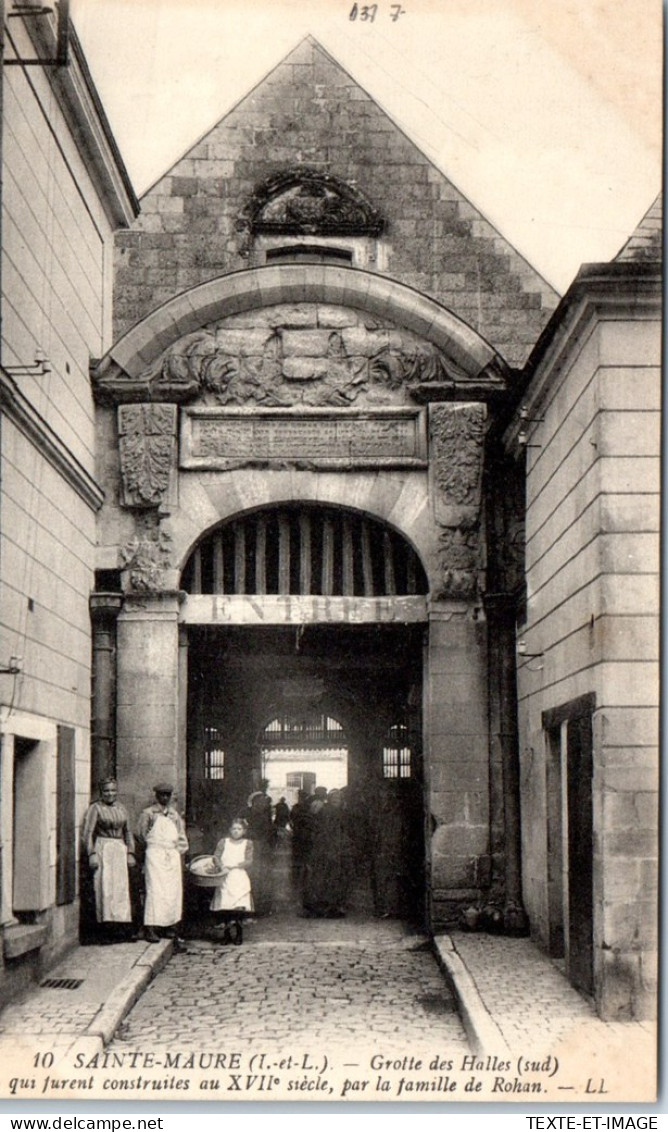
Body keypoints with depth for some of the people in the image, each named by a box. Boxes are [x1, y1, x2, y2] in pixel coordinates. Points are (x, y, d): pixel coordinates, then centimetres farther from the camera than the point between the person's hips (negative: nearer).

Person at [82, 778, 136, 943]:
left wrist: (130, 853, 13)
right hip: (102, 849, -5)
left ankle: (122, 927, 4)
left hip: (120, 850, 5)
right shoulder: (95, 808, 0)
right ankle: (106, 929, -10)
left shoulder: (121, 809, 17)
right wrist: (92, 854, -14)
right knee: (105, 889, -10)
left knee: (122, 888, 1)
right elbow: (88, 833, -6)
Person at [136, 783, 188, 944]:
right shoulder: (148, 813, 1)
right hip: (155, 856, -5)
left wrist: (179, 849, 8)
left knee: (174, 891, 2)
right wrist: (151, 848, 7)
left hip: (173, 856, 5)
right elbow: (140, 834, 3)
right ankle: (150, 928, -13)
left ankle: (170, 926, 7)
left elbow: (181, 837, 20)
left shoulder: (175, 815, 15)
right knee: (155, 890, -12)